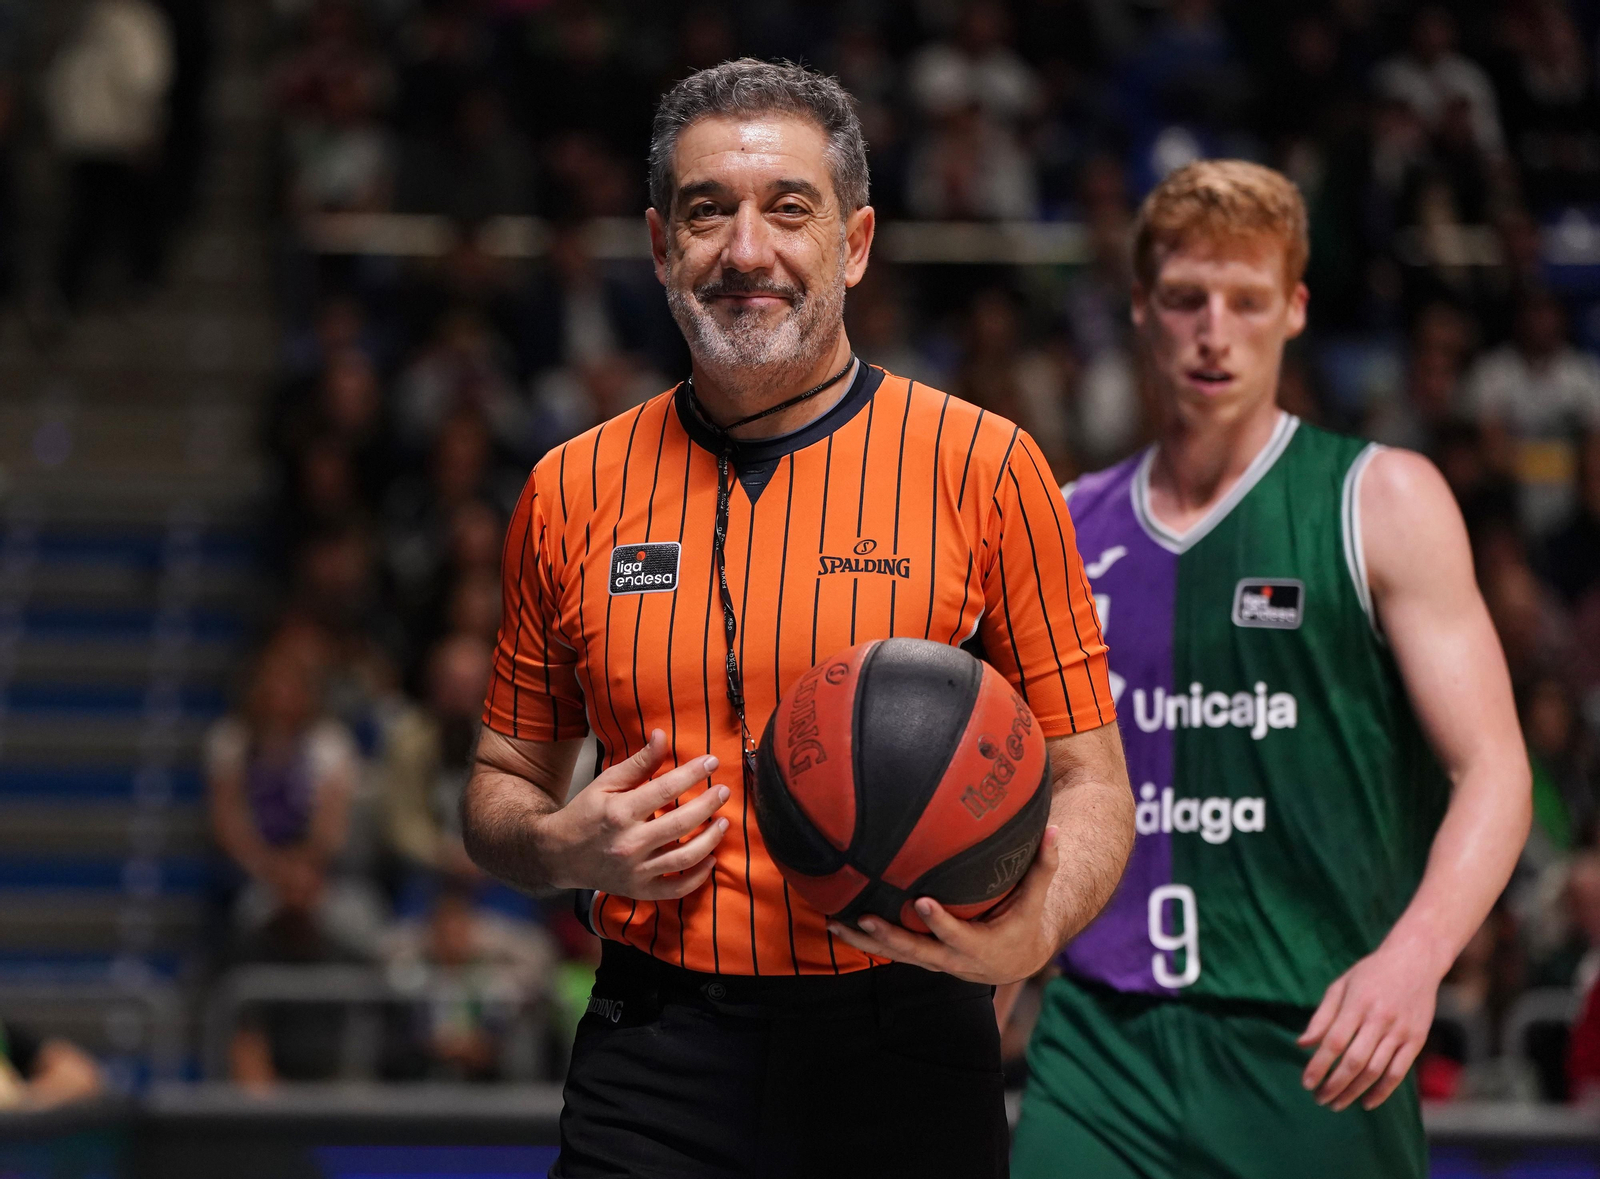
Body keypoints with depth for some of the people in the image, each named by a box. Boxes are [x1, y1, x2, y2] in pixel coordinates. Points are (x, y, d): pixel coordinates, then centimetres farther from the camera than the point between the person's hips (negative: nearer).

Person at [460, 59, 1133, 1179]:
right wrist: (564, 846, -6)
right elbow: (506, 781, 16)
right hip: (651, 1065, 2)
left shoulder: (985, 466, -1)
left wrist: (1032, 931, -21)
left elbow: (1088, 780, -1)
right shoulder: (572, 490, 7)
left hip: (904, 1057, -1)